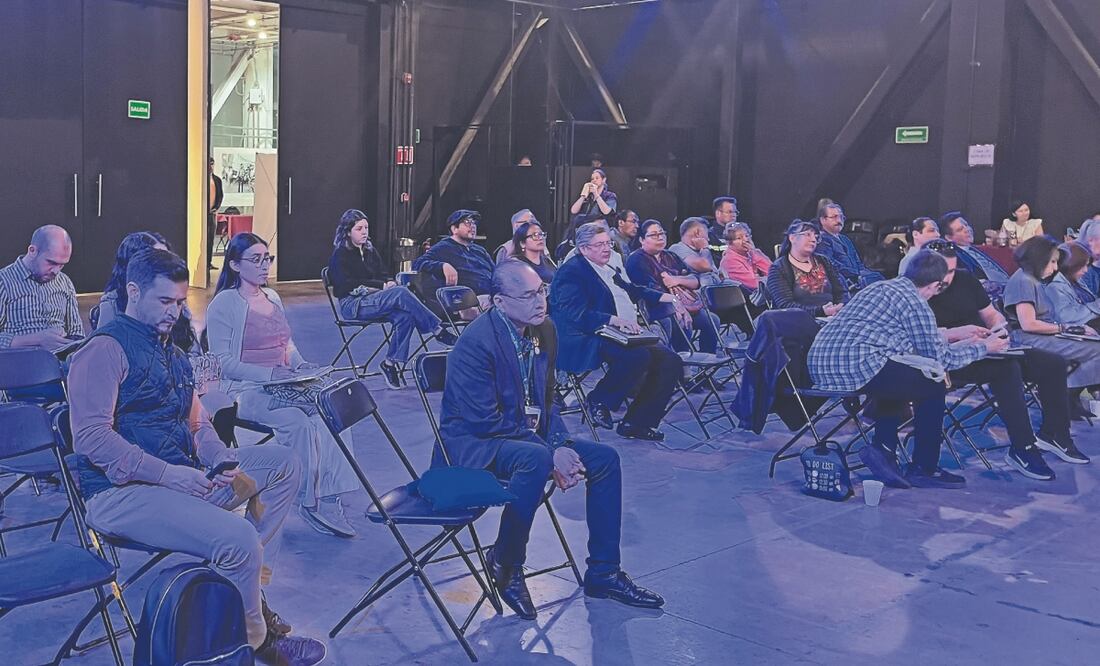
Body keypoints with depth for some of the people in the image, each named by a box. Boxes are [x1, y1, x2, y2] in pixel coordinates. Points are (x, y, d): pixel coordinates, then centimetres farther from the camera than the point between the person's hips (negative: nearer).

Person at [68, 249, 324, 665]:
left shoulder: (167, 349, 20)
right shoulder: (105, 349, -10)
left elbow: (196, 424, 20)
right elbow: (92, 436, -21)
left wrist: (225, 464, 0)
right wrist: (165, 474, -25)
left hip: (182, 473, 10)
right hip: (121, 491, -10)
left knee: (283, 465, 7)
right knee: (238, 538, -29)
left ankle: (249, 588, 4)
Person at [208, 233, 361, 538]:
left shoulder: (272, 297, 19)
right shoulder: (223, 304, -3)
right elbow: (223, 361, -9)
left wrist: (300, 366, 3)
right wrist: (270, 374, -20)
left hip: (282, 386, 6)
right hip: (245, 390, -6)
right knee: (297, 418, -33)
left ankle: (327, 499, -25)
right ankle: (314, 501, -21)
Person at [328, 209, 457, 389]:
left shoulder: (370, 251, 20)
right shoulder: (340, 256, -1)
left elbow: (383, 276, 18)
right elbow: (350, 285, -13)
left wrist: (389, 283, -7)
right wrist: (382, 286, -18)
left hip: (373, 300, 7)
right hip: (352, 305, -7)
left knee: (404, 316, -28)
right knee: (401, 293, -30)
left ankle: (392, 363, -24)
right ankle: (439, 332, -28)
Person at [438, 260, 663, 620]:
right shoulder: (476, 343, -22)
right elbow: (484, 422, -25)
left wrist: (561, 445, -8)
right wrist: (550, 453, -23)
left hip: (527, 437, 9)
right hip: (472, 445, -9)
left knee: (605, 458, -1)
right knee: (535, 458, -37)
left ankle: (603, 573, 7)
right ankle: (505, 564, -17)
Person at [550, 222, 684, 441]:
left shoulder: (607, 271, 22)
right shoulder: (571, 271, -7)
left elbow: (634, 291, 34)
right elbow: (577, 314, -20)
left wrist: (669, 297, 21)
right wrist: (614, 320, -30)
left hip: (626, 335, 10)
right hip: (586, 341, -10)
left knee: (670, 361, -7)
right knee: (638, 355, -35)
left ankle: (636, 422, -2)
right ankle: (599, 400, -10)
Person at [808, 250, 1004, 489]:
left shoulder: (883, 287, 24)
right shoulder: (915, 303, -3)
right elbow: (940, 359, 4)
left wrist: (963, 343, 40)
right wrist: (983, 348, 18)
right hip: (855, 365, -9)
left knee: (895, 380, 31)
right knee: (932, 385, 5)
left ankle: (883, 451, 17)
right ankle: (923, 469, 12)